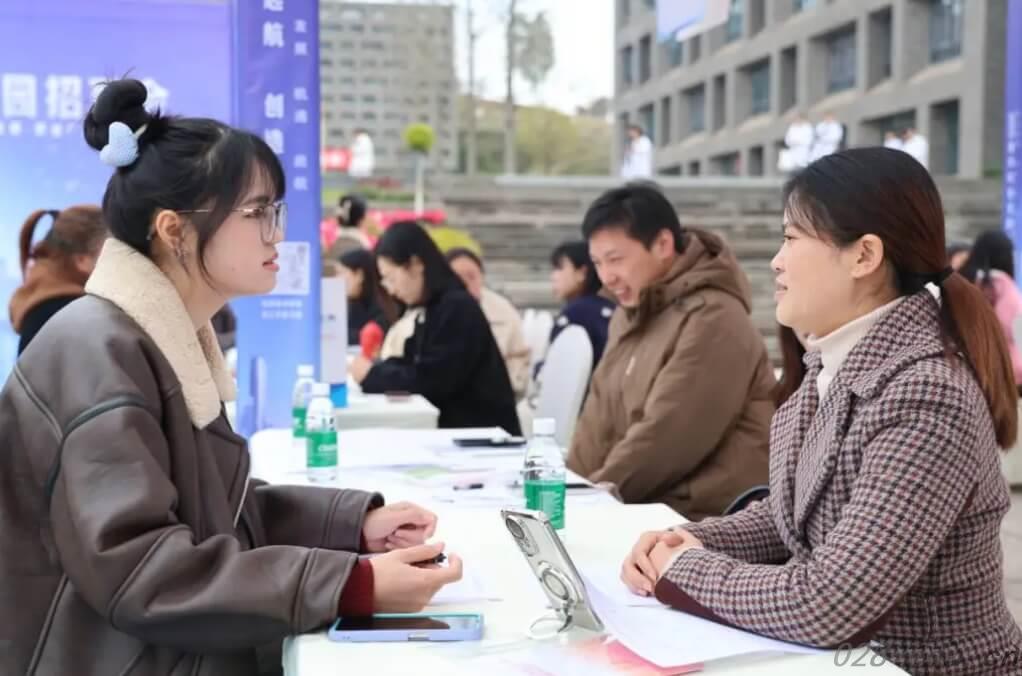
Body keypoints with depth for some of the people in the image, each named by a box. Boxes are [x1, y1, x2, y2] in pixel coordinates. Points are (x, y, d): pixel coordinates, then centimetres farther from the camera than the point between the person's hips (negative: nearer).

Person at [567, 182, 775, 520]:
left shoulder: (712, 320, -17)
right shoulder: (631, 314, 13)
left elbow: (663, 440, -20)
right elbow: (600, 417, 12)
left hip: (708, 519, -8)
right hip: (654, 507, 8)